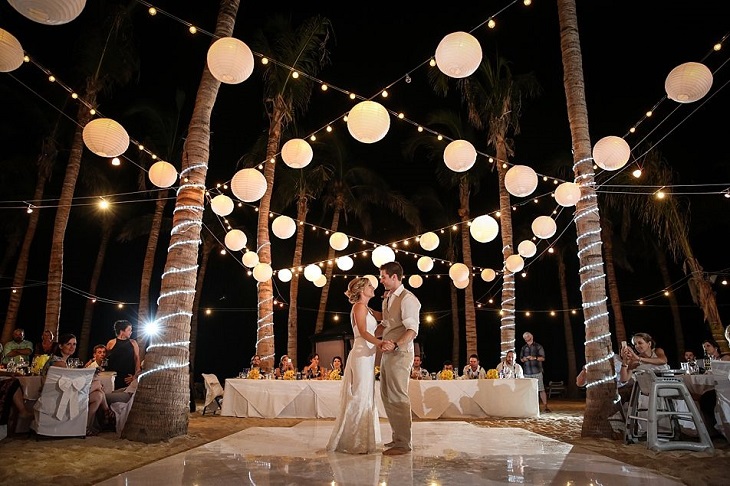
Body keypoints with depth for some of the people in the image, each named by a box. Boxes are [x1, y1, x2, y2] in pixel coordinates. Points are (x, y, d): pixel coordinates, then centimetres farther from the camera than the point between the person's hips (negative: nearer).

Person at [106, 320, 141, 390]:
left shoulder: (133, 343, 7)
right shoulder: (111, 343, 4)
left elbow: (137, 360, 5)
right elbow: (105, 359, 12)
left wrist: (135, 375, -4)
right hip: (114, 378, -1)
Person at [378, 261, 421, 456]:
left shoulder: (407, 299, -12)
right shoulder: (387, 298, 17)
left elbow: (412, 330, -19)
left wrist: (395, 345, -31)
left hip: (400, 353, -9)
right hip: (387, 352, 9)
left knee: (397, 398, -5)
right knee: (387, 397, 13)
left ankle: (404, 443, 4)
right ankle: (398, 437, 24)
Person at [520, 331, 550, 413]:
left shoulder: (538, 346, 5)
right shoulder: (523, 348, 17)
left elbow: (542, 358, 1)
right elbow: (521, 359, 18)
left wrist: (534, 358, -14)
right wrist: (524, 359, -4)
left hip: (537, 372, -4)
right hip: (527, 372, 4)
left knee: (541, 389, -8)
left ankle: (545, 407, -5)